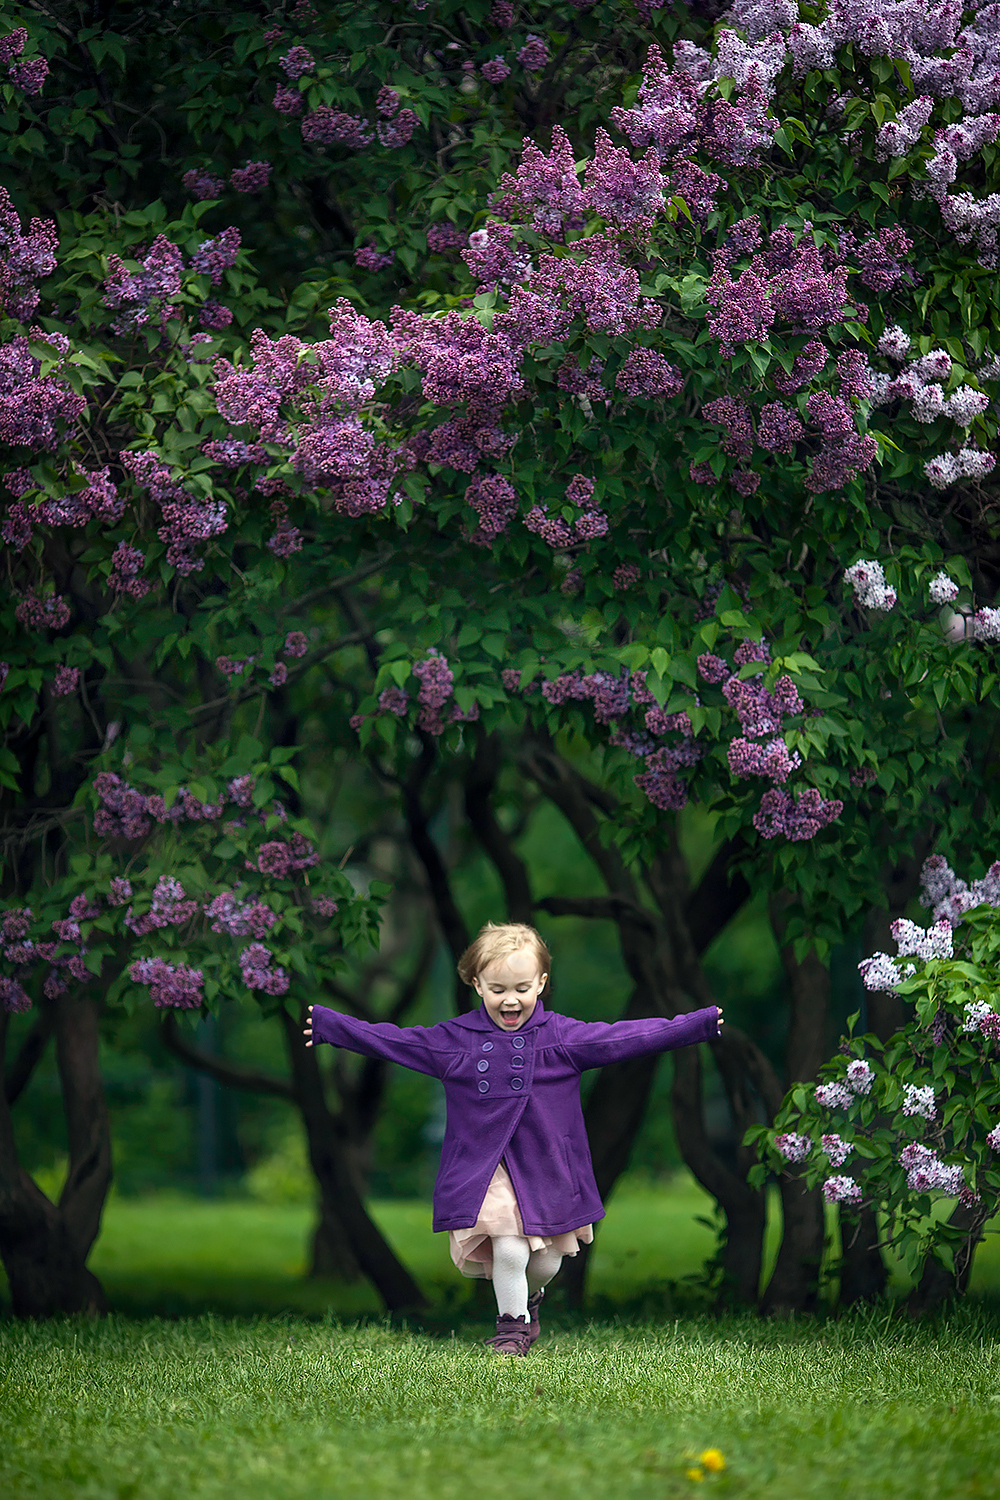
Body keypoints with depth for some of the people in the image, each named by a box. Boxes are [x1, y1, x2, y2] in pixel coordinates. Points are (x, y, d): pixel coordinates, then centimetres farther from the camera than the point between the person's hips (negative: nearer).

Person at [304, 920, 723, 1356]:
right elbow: (388, 1040, 4)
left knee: (546, 1261, 8)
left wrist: (699, 1025, -13)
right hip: (485, 1169, -1)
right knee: (508, 1250, -17)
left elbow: (624, 1038, -6)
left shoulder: (561, 1036, -2)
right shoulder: (454, 1039, 0)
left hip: (547, 1167, 1)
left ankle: (529, 1295, 43)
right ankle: (512, 1322, 7)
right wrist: (326, 1025, 0)